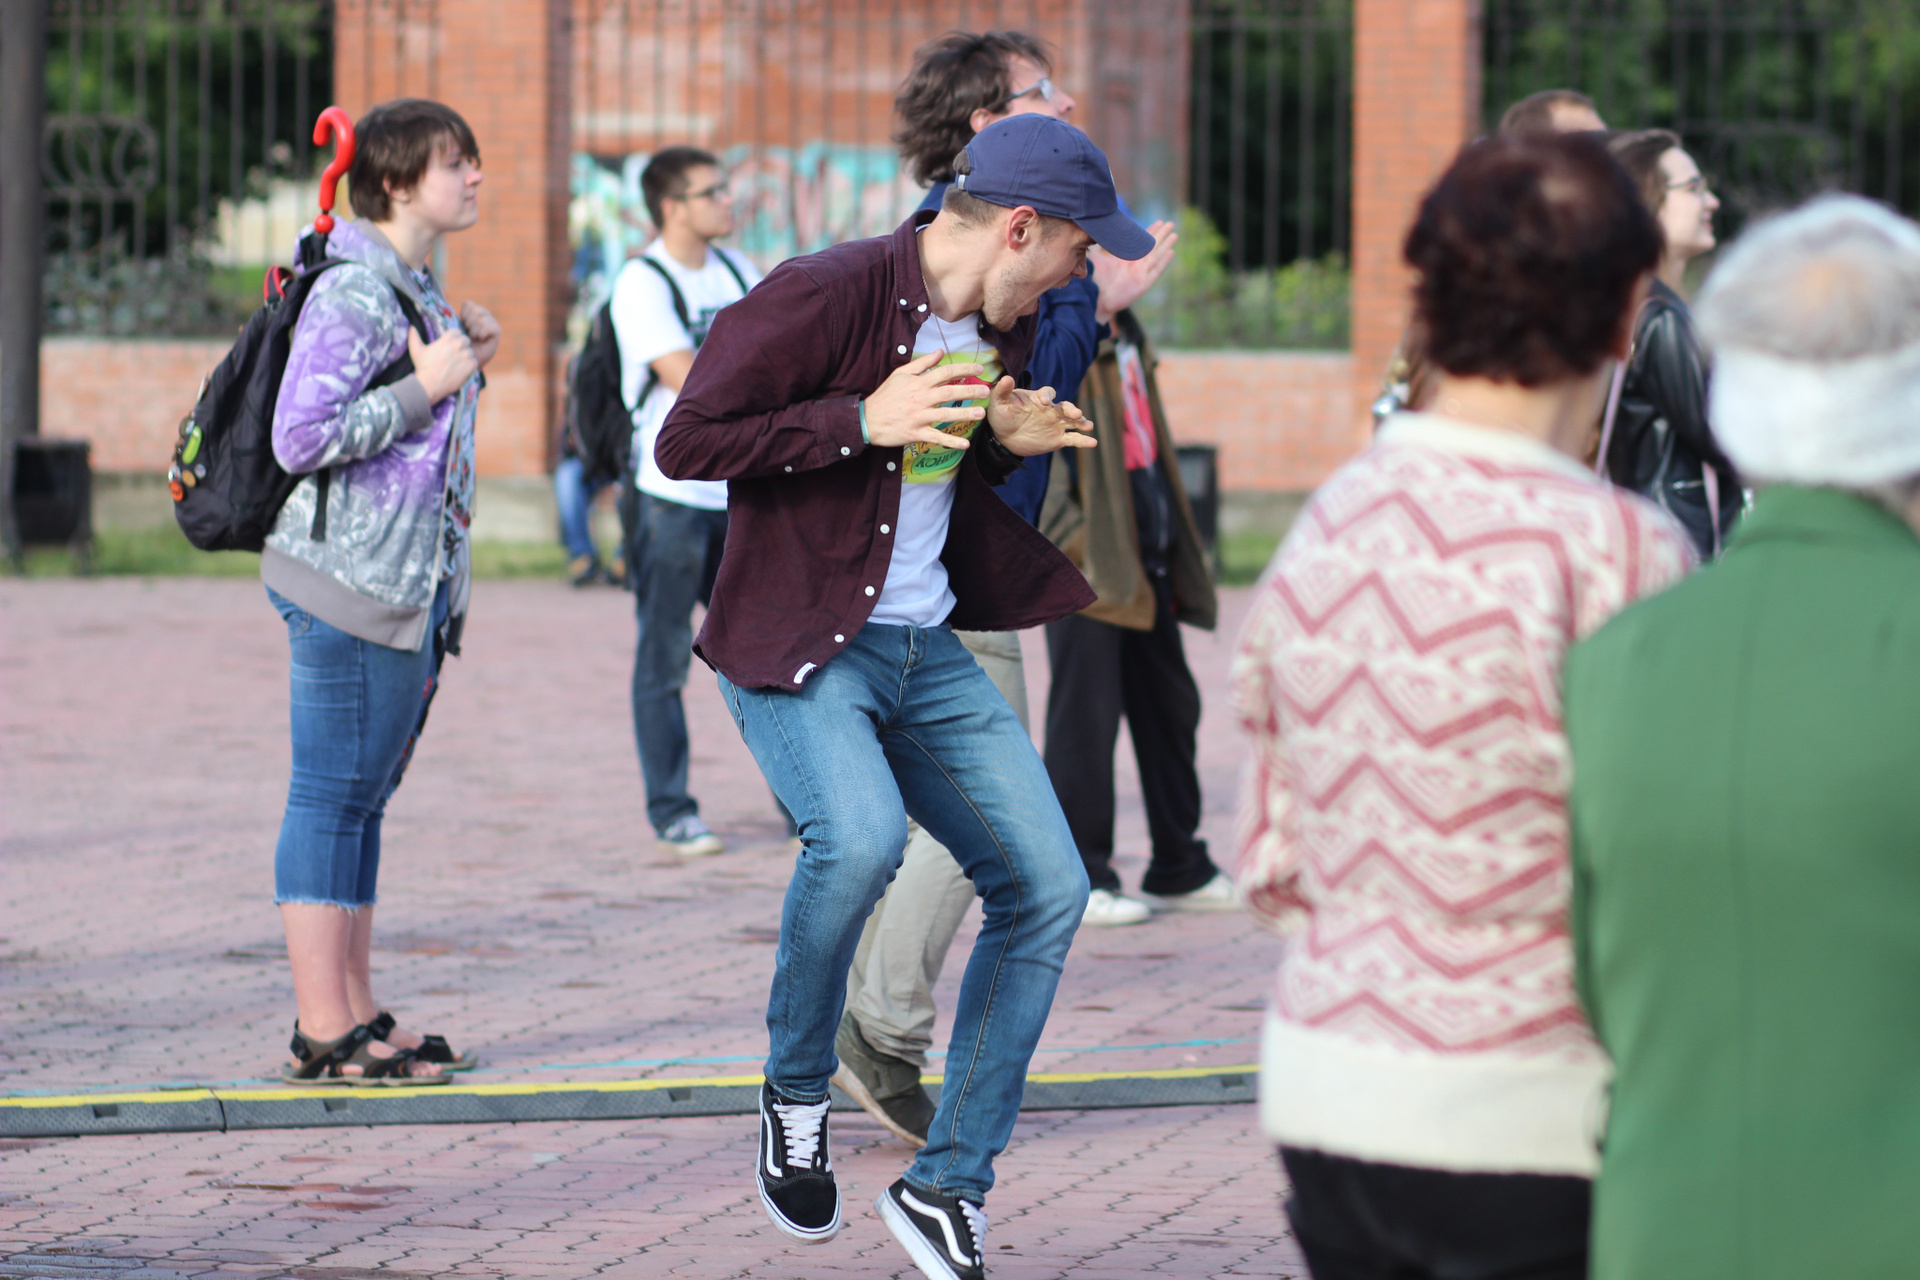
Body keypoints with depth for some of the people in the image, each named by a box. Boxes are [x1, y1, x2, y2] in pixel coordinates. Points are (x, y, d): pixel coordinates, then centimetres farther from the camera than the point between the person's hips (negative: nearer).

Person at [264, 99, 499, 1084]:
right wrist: (426, 385, -17)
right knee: (333, 800, -5)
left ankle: (358, 1019, 18)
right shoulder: (352, 295, -15)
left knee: (363, 800, 13)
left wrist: (466, 365, 10)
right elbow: (302, 438, -22)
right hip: (351, 580, -10)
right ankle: (323, 1034, -3)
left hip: (415, 581, 10)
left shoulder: (416, 289, 16)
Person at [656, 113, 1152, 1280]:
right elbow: (688, 443, -17)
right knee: (861, 837, -33)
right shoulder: (825, 298, -17)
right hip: (794, 646, -8)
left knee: (1047, 887, 1)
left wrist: (1012, 439, 1)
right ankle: (798, 1095, -6)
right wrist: (861, 420, -23)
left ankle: (948, 1186, 11)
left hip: (927, 650, 8)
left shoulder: (1007, 329, 8)